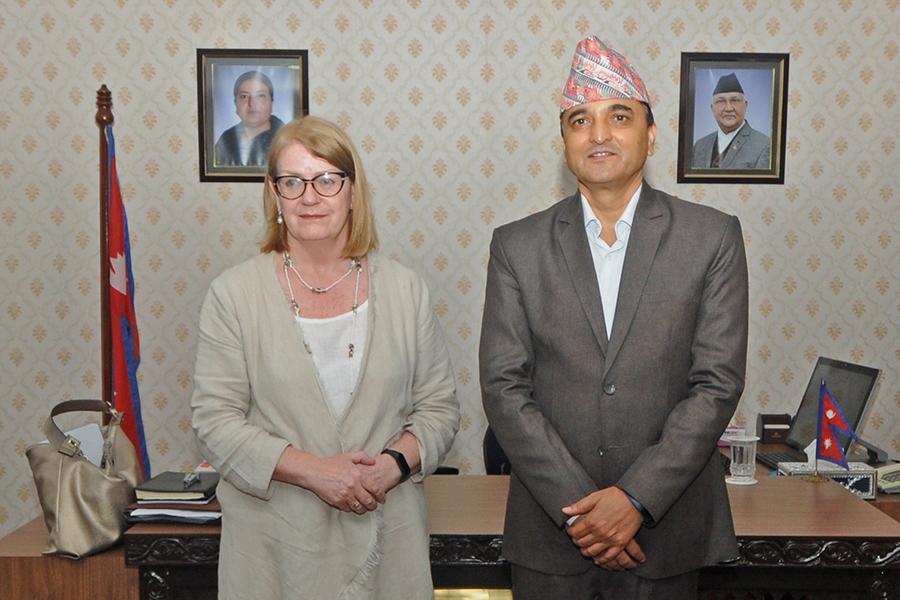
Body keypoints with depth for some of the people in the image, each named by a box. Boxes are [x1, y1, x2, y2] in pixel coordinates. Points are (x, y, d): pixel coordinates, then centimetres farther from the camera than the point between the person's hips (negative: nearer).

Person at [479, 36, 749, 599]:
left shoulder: (713, 237, -1)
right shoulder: (517, 245, 0)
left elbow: (718, 383, -6)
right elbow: (504, 386, -5)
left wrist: (636, 498, -14)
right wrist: (576, 506, -12)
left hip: (667, 531, 0)